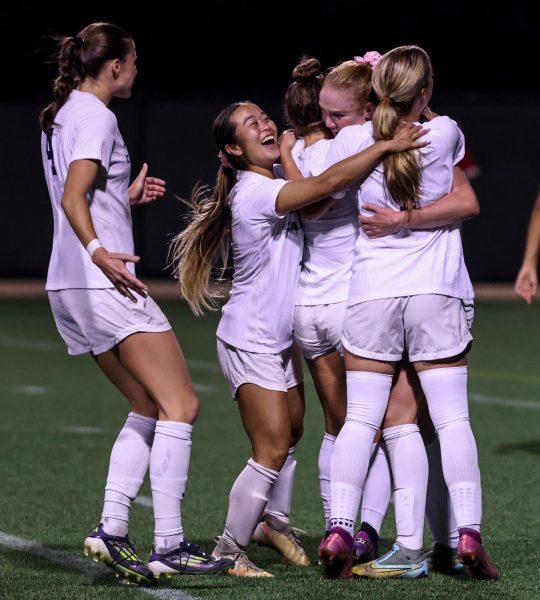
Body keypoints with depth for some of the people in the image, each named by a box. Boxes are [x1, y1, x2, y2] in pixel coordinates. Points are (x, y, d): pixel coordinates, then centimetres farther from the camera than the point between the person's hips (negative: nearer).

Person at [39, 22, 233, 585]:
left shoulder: (59, 116, 19)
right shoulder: (95, 116, -10)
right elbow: (73, 199, -22)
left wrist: (127, 196, 36)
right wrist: (99, 253, -36)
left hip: (70, 286, 10)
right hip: (105, 284, -10)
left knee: (148, 406, 13)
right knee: (180, 404, -9)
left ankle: (111, 528, 1)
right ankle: (168, 545, -13)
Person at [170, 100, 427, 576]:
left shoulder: (275, 183, 6)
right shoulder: (253, 192, -24)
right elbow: (326, 184, -34)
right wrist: (387, 146, -32)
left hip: (280, 339, 10)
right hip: (251, 343, -10)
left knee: (291, 432, 20)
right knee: (273, 450, -9)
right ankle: (229, 551, 1)